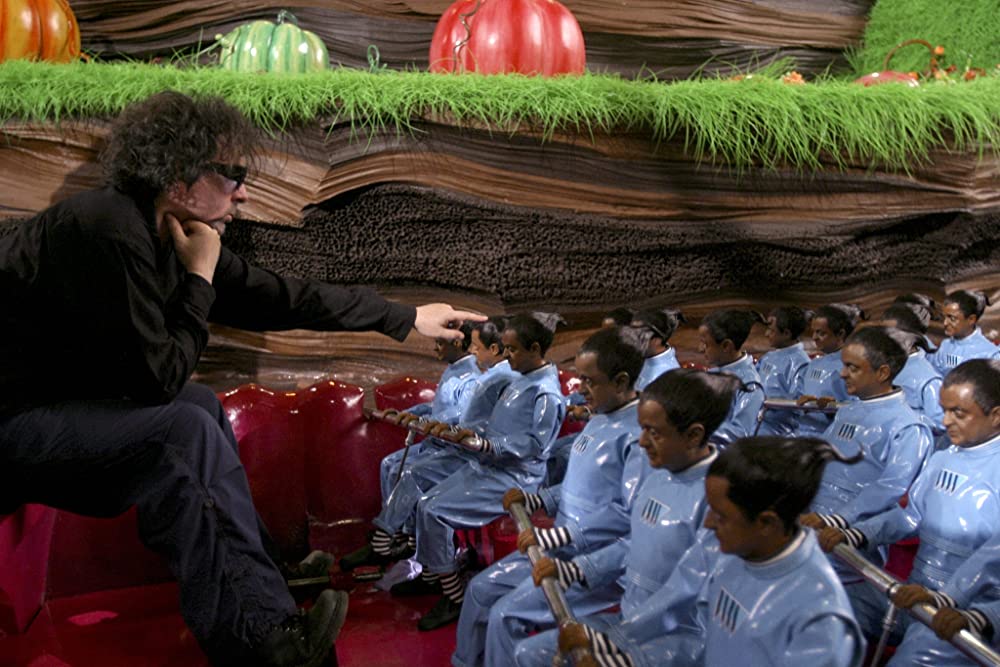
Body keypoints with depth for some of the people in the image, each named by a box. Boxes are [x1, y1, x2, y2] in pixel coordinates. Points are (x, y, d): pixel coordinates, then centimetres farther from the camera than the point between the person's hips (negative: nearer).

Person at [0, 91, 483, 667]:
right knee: (185, 427, -20)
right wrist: (200, 279, -13)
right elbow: (157, 378, -23)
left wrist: (407, 318, 13)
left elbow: (281, 298, 8)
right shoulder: (110, 231, -26)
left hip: (57, 400, 10)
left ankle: (266, 593, 4)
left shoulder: (176, 235, 2)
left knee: (200, 406, 9)